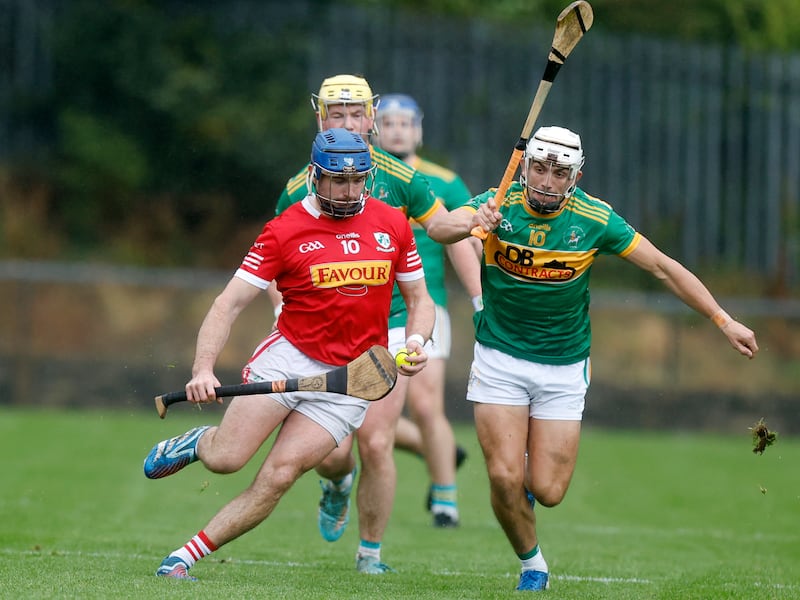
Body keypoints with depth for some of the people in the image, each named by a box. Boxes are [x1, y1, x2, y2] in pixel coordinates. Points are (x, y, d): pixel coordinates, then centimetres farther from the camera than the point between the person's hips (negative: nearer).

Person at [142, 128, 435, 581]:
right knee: (225, 459, -15)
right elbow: (228, 305, -7)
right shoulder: (285, 231, -5)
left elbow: (420, 299, 15)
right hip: (288, 357, -1)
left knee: (278, 477, -13)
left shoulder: (393, 225, 4)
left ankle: (186, 557, -4)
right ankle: (196, 442, 23)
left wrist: (417, 341, -8)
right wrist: (203, 369, -22)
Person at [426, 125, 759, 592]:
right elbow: (441, 229, -30)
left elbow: (663, 267, -4)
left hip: (564, 366, 1)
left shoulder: (595, 220, -11)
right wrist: (470, 224, -54)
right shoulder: (499, 205, -13)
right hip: (501, 358, -1)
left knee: (548, 491, -5)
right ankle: (532, 565, 17)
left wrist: (723, 320, -8)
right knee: (505, 477, -11)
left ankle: (534, 469, 33)